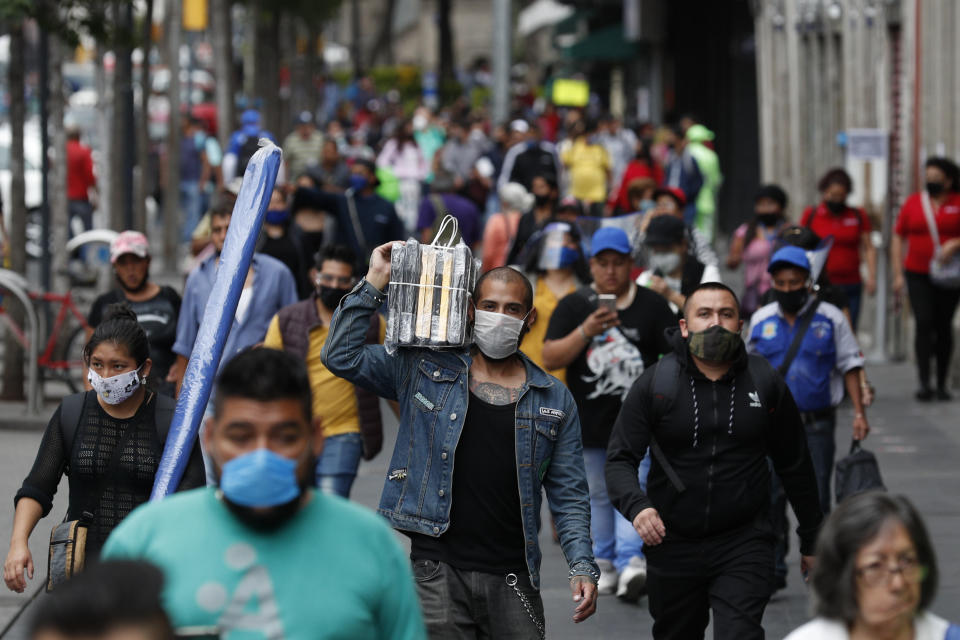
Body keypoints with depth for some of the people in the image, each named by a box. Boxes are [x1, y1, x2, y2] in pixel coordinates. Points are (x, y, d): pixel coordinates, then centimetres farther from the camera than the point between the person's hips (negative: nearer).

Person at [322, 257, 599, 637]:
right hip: (438, 572, -1)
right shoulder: (423, 372, 7)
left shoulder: (554, 401, 10)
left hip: (513, 578, 2)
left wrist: (582, 567, 0)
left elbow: (568, 494, 10)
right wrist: (374, 283, -3)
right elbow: (342, 356, 1)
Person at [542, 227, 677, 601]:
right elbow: (550, 359, -6)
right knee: (598, 495, 12)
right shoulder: (573, 307, 3)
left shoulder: (651, 306, 2)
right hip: (590, 425, 2)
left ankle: (630, 561, -23)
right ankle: (604, 564, 24)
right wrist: (586, 332, -19)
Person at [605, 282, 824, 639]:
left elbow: (795, 467, 10)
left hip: (744, 546, -1)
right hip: (672, 546, 1)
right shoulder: (654, 385, -3)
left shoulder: (766, 384, 1)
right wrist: (636, 505, -26)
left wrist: (812, 541, 14)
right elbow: (620, 459, -4)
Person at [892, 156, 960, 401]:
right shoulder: (913, 202, 5)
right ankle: (924, 383, -16)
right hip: (918, 275, 0)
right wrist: (898, 274, 3)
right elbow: (898, 238, 9)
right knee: (924, 323, -13)